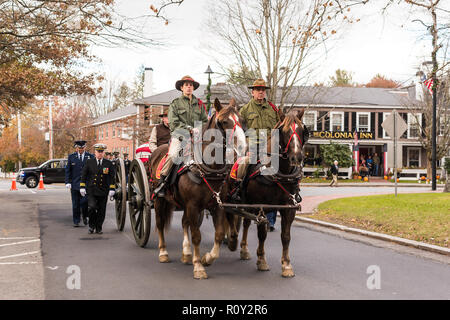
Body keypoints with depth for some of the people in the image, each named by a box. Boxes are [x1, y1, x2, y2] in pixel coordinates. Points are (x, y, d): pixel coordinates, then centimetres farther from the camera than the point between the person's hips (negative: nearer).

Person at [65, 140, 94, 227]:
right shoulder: (71, 157, 7)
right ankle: (76, 221, 15)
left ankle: (85, 216, 15)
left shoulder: (90, 156, 4)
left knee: (84, 202, -11)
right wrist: (67, 182, -5)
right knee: (76, 204, 4)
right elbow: (67, 170, 6)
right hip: (74, 184, 1)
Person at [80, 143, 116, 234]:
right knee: (92, 207, -15)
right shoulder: (89, 162, 4)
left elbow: (112, 177, 6)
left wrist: (112, 189, -1)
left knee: (101, 211, 3)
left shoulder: (108, 163, 5)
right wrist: (82, 187, 0)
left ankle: (98, 228, 17)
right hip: (91, 190, -1)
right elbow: (84, 175, 6)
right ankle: (91, 225, 6)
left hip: (103, 191, 1)